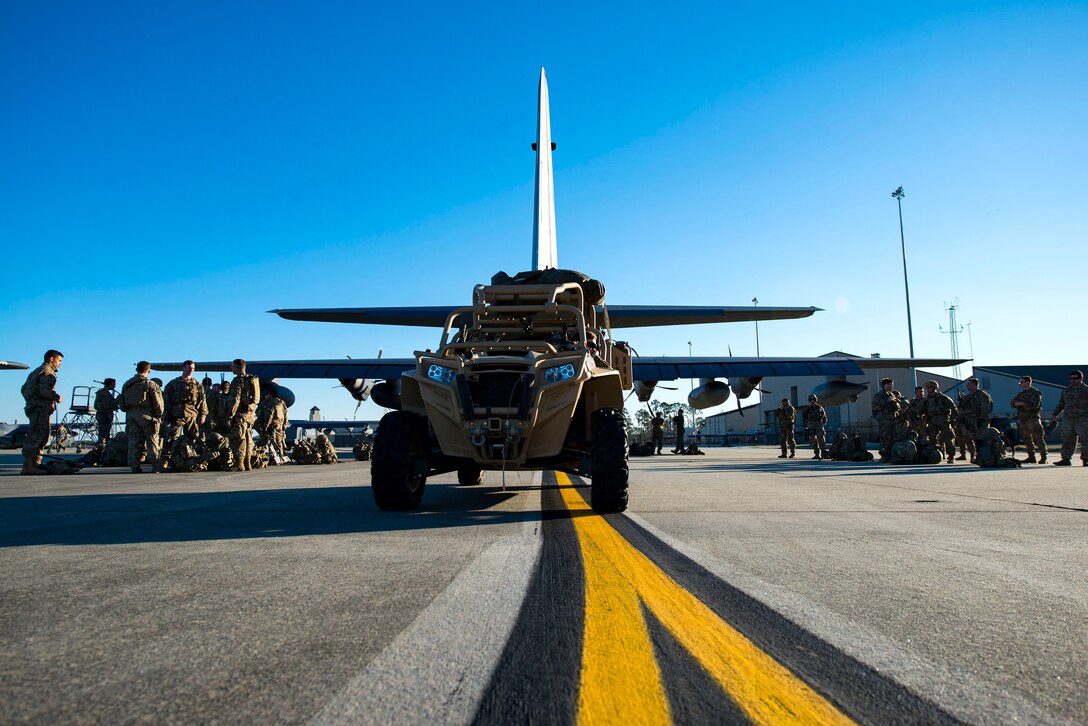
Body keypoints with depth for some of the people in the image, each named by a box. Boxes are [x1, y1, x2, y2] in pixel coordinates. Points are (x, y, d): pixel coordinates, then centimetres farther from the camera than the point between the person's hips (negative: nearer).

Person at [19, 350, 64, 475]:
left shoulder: (37, 371, 25)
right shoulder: (48, 372, -8)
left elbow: (24, 389, 27)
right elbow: (44, 391, -21)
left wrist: (30, 401, 30)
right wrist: (57, 397, -7)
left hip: (33, 407, 11)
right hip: (41, 408, -11)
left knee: (43, 436, 15)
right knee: (36, 436, -15)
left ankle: (36, 463, 18)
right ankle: (27, 466, -20)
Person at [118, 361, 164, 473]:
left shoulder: (127, 384, 15)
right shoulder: (150, 384, -4)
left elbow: (121, 402, 17)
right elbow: (157, 402, -7)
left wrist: (128, 411, 21)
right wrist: (160, 415, 1)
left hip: (131, 415, 5)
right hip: (146, 415, -5)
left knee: (133, 441, 6)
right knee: (152, 440, 1)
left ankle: (134, 466, 4)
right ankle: (156, 465, -1)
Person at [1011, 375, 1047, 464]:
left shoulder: (1035, 392, -5)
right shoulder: (1021, 394, 18)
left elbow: (1035, 405, -17)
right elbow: (1013, 402, 13)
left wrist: (1022, 404, -17)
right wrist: (1016, 403, -9)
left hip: (1033, 418, -8)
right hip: (1023, 419, 8)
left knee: (1038, 437, -10)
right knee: (1026, 438, 10)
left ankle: (1043, 457, -8)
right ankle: (1031, 457, 17)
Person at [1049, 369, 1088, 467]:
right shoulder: (1066, 390, 17)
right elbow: (1061, 403, 25)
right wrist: (1055, 414, 19)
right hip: (1068, 419, 5)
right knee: (1067, 440, 5)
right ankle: (1066, 459, 9)